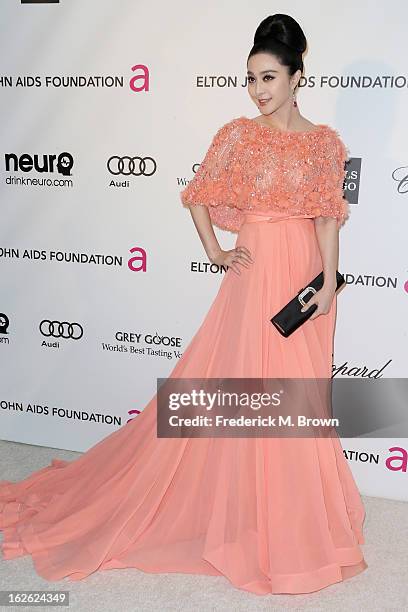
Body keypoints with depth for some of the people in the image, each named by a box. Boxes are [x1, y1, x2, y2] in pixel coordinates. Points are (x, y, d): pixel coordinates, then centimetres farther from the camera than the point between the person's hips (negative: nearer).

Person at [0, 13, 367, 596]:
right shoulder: (239, 134, 1)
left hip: (307, 272, 2)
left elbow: (328, 218, 1)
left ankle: (295, 514, 28)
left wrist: (329, 281, -7)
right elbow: (197, 196, 8)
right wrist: (215, 252, -1)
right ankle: (248, 510, 20)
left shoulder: (325, 142, 5)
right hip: (256, 271, -2)